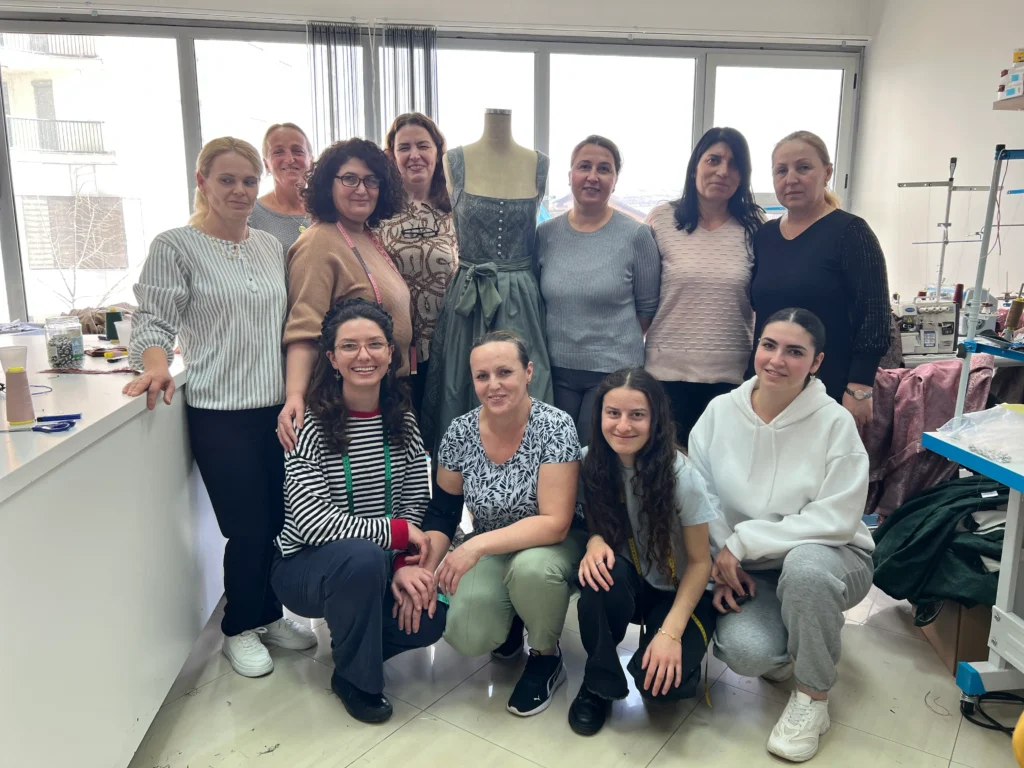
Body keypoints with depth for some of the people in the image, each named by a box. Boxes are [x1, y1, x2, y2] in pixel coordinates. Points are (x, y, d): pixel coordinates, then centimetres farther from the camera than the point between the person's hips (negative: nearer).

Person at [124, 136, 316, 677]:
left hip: (279, 406, 5)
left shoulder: (271, 246, 12)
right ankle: (240, 629, 25)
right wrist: (156, 366, -26)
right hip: (221, 414, -5)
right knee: (249, 528, 0)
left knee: (280, 519, 11)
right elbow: (155, 322, -7)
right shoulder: (175, 247, -4)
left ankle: (268, 614, 33)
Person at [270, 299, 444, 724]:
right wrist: (398, 533, -21)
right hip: (305, 564, -4)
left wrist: (406, 565, -19)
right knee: (363, 556, -36)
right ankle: (354, 678, -7)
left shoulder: (403, 421, -1)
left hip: (381, 563, 4)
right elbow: (312, 522, -24)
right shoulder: (310, 425, -16)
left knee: (429, 616, -21)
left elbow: (416, 504, -2)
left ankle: (352, 637, 14)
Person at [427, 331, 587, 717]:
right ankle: (508, 622, 15)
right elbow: (443, 515, -1)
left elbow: (555, 523, -26)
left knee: (531, 567, -37)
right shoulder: (459, 433, -10)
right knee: (465, 636, -23)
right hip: (490, 552, 3)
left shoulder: (554, 426, -22)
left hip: (551, 546, -2)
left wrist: (478, 545, -34)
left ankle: (546, 657, -4)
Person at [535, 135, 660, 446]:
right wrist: (560, 339, 6)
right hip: (556, 368, 3)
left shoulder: (636, 235, -7)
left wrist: (618, 343, 3)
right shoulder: (545, 234, 0)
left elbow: (647, 307, -2)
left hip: (614, 370, -2)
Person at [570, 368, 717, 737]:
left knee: (659, 678, -29)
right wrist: (595, 541, -24)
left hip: (678, 592, -3)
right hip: (627, 582, 3)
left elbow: (699, 561, -14)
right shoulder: (591, 461, -14)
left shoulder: (682, 477, -23)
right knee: (602, 572, -33)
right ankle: (599, 682, -8)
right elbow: (595, 521, 1)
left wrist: (670, 632, -23)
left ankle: (680, 656, 10)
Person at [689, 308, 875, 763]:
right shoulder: (720, 412, -7)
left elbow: (836, 520, -21)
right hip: (748, 571, 2)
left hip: (825, 560, -1)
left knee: (804, 564, -37)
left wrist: (742, 542, -21)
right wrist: (724, 561, -13)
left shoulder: (835, 422, -16)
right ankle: (784, 644, 15)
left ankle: (812, 695, -9)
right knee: (742, 651, -26)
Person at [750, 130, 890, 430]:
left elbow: (874, 318, -11)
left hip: (829, 391, -5)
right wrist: (752, 381, 7)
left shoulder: (850, 232, -7)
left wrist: (860, 389, -16)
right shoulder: (764, 235, 9)